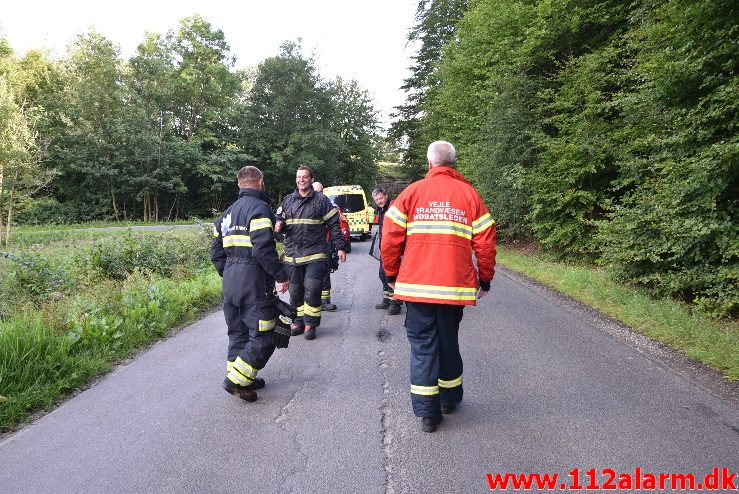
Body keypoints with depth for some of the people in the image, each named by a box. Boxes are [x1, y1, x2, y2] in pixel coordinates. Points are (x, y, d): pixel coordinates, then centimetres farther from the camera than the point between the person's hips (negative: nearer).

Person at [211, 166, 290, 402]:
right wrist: (281, 275, -14)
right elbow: (263, 248, -21)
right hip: (254, 282, -9)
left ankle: (244, 379, 26)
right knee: (263, 337, -1)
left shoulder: (228, 212, 17)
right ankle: (236, 379, -3)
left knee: (238, 332, 17)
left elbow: (216, 250, 17)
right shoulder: (259, 208, -10)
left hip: (230, 282, 9)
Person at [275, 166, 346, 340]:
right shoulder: (287, 201, 11)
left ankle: (310, 324, 2)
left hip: (315, 254, -4)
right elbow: (280, 220, 17)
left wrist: (340, 247, -2)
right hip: (292, 253, 4)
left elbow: (334, 225, 2)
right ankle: (298, 321, 23)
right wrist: (279, 225, -8)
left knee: (312, 289, -11)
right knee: (295, 290, 10)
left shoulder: (321, 200, 1)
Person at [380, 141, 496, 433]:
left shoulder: (412, 192, 2)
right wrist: (485, 279, 14)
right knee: (449, 342, 18)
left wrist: (392, 274, 11)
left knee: (422, 346, 6)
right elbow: (485, 241, 2)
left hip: (416, 285, -1)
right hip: (455, 286, 2)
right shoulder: (469, 194, 4)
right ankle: (450, 399, 34)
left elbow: (390, 237, -2)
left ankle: (427, 412, 8)